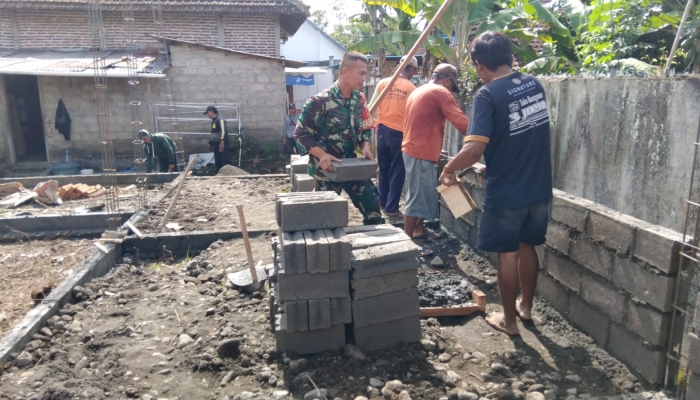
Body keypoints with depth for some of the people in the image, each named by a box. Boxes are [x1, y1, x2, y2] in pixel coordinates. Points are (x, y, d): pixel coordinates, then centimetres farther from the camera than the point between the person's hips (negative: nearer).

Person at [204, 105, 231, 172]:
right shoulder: (213, 121, 20)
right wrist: (210, 143, 30)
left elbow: (224, 131, -21)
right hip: (216, 146, 10)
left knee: (226, 163, -11)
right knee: (218, 163, 10)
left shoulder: (220, 119, -9)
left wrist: (222, 142, -30)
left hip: (223, 146, -10)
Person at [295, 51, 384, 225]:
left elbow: (364, 127, 15)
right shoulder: (320, 101, -18)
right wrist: (322, 155, -26)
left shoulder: (359, 100, 2)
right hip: (326, 168, -6)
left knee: (372, 204, 8)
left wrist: (365, 146, -5)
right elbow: (301, 134, -14)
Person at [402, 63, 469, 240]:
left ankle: (419, 230, 29)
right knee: (418, 196, -5)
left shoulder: (418, 91, 17)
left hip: (412, 149, 10)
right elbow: (461, 122, -17)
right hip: (421, 153, -10)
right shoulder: (441, 92, -10)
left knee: (421, 193, 19)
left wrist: (436, 135, 26)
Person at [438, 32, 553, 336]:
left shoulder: (487, 95, -18)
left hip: (506, 193, -6)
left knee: (507, 255, 9)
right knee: (528, 248, 22)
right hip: (539, 187, 7)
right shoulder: (534, 84, 4)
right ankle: (526, 306, 38)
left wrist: (449, 169, -10)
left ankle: (508, 319, 23)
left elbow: (474, 149, -28)